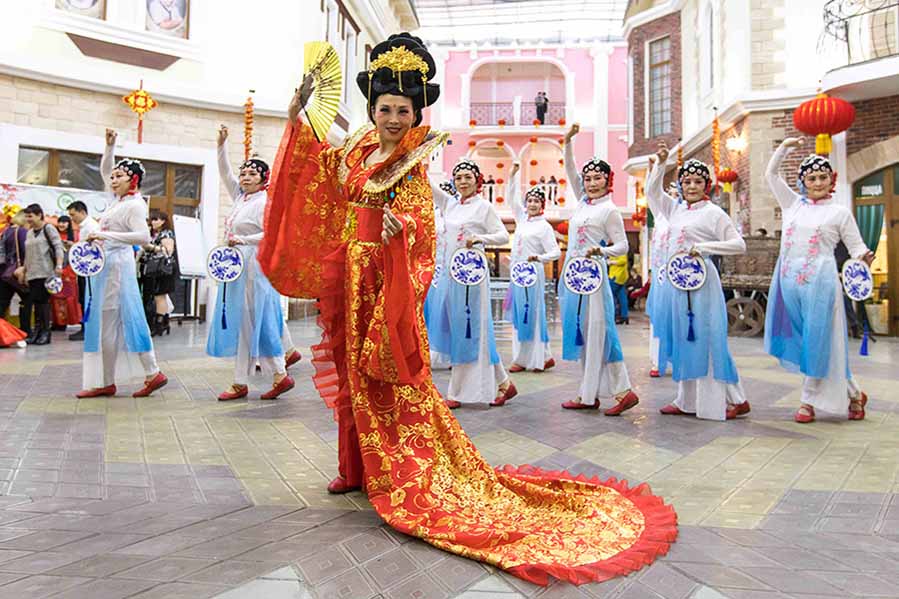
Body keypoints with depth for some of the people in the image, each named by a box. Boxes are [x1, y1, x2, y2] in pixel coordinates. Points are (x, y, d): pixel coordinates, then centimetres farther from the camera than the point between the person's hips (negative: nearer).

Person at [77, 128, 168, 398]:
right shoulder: (119, 200, 13)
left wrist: (107, 235, -25)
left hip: (116, 264, -9)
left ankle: (107, 382, 3)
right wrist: (110, 145, 16)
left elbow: (144, 237, -24)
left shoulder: (134, 205, -11)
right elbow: (104, 170, 27)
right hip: (107, 263, 9)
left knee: (106, 324, -5)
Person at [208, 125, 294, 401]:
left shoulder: (265, 201, -8)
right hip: (236, 267, 8)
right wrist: (222, 144, 15)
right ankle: (241, 382, 12)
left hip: (253, 267, -8)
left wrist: (243, 240, -23)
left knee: (252, 324, -8)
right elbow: (224, 172, 22)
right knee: (238, 324, 7)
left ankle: (280, 375, -1)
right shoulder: (240, 196, 15)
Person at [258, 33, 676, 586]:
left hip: (386, 279, -7)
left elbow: (419, 217, -20)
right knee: (354, 371, 12)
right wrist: (298, 118, 25)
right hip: (351, 277, 7)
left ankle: (412, 474, 7)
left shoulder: (412, 163, -8)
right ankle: (359, 468, 25)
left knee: (391, 374, -5)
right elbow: (320, 168, 27)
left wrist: (399, 223, -41)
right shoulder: (358, 150, 10)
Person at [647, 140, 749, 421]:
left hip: (699, 281, -6)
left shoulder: (714, 213, -4)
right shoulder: (675, 208, 12)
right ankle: (686, 400, 18)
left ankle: (736, 400, 7)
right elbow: (652, 190, 18)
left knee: (705, 340, -6)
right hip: (674, 281, 6)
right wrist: (660, 163, 6)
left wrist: (702, 247, -17)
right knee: (681, 340, 9)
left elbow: (739, 245, -7)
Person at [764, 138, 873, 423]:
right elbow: (771, 174, 19)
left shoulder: (839, 212, 5)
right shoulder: (793, 204, 13)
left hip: (819, 282, -4)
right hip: (789, 281, 4)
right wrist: (785, 146, 11)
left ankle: (809, 400, 12)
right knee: (797, 339, 7)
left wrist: (863, 258, -17)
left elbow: (856, 246, 4)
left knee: (817, 340, -2)